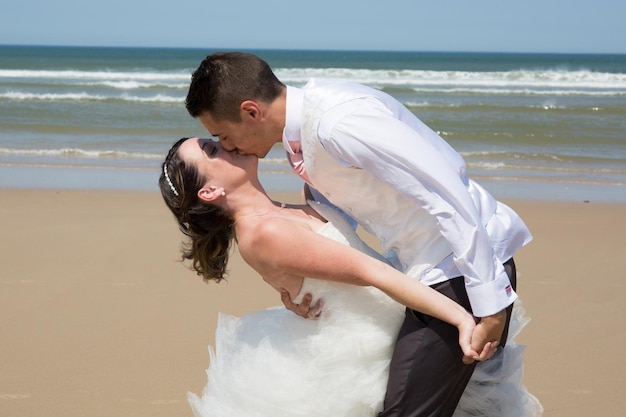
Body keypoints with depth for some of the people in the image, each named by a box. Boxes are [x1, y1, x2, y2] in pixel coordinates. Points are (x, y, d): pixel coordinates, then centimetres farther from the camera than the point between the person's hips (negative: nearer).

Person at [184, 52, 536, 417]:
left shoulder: (340, 123, -25)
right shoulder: (300, 130, 5)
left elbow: (447, 197, -27)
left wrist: (489, 303, -25)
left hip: (470, 262, -10)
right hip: (434, 267, 10)